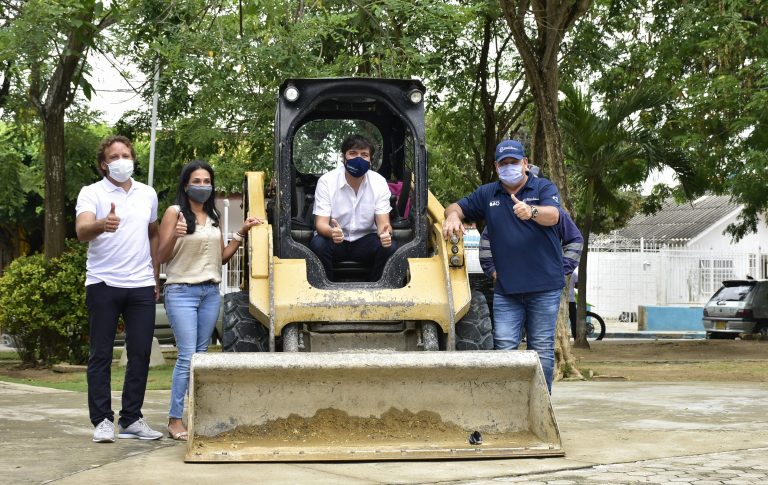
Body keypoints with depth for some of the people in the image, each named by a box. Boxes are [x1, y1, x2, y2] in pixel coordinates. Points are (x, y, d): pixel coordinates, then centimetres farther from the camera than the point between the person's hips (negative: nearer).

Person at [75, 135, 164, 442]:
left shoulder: (148, 194, 12)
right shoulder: (92, 193, -3)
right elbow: (82, 231, -19)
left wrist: (156, 277, 17)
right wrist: (102, 224, -42)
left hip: (141, 285, 4)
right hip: (104, 284, -4)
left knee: (140, 353, 4)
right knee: (101, 355, 0)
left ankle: (132, 419, 13)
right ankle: (102, 420, 6)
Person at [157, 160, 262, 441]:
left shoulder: (213, 216, 14)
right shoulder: (175, 212, -3)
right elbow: (161, 257, -6)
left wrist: (242, 232, 9)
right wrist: (175, 236, -23)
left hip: (211, 292, 6)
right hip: (182, 291, -6)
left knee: (201, 355, 8)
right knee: (187, 357, -11)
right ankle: (175, 420, -6)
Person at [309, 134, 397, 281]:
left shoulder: (379, 182, -8)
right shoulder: (326, 181, -13)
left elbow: (383, 222, -11)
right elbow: (321, 223, -18)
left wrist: (385, 233, -38)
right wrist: (331, 232, -44)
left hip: (365, 241, 1)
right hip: (334, 240, -1)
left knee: (390, 246, -27)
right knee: (317, 244, -33)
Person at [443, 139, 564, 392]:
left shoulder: (544, 188, 1)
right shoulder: (487, 194, 14)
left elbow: (553, 215, -17)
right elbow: (456, 207, 18)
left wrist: (531, 212, -39)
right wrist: (452, 216, -7)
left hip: (544, 286, -3)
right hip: (506, 287, 3)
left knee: (542, 349, 3)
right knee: (504, 347, -4)